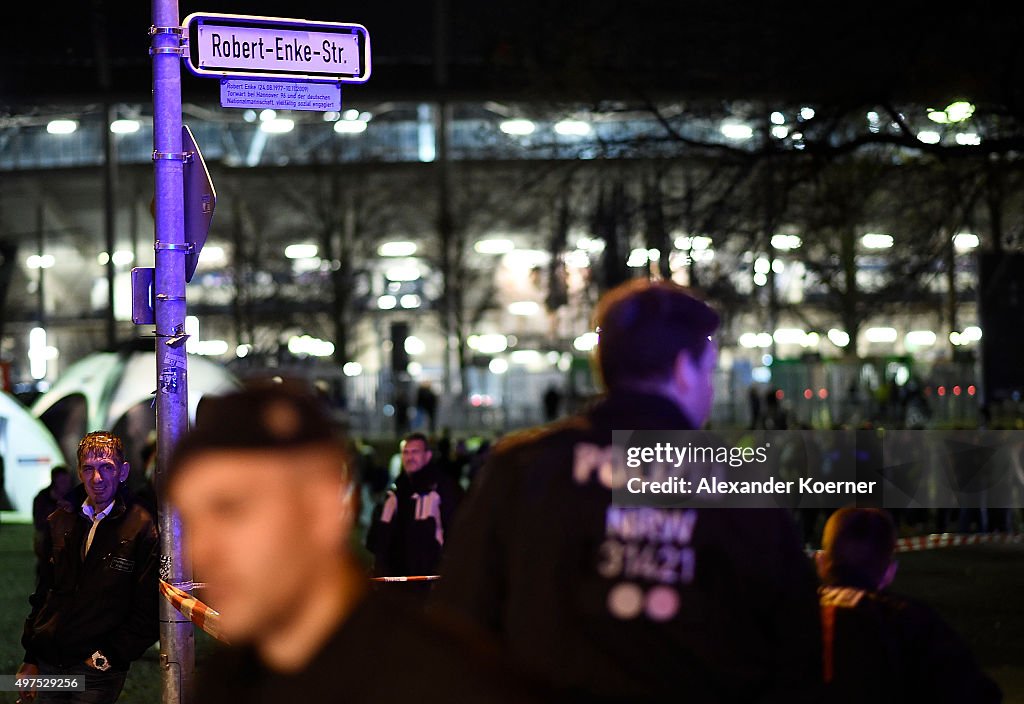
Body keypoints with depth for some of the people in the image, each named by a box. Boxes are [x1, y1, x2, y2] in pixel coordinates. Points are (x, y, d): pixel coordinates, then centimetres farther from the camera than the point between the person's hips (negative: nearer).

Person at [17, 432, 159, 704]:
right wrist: (30, 660, 9)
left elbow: (149, 611, -8)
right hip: (48, 665, 4)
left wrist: (109, 657, -12)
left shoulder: (141, 528, -7)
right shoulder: (60, 522, 9)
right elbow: (43, 594, 14)